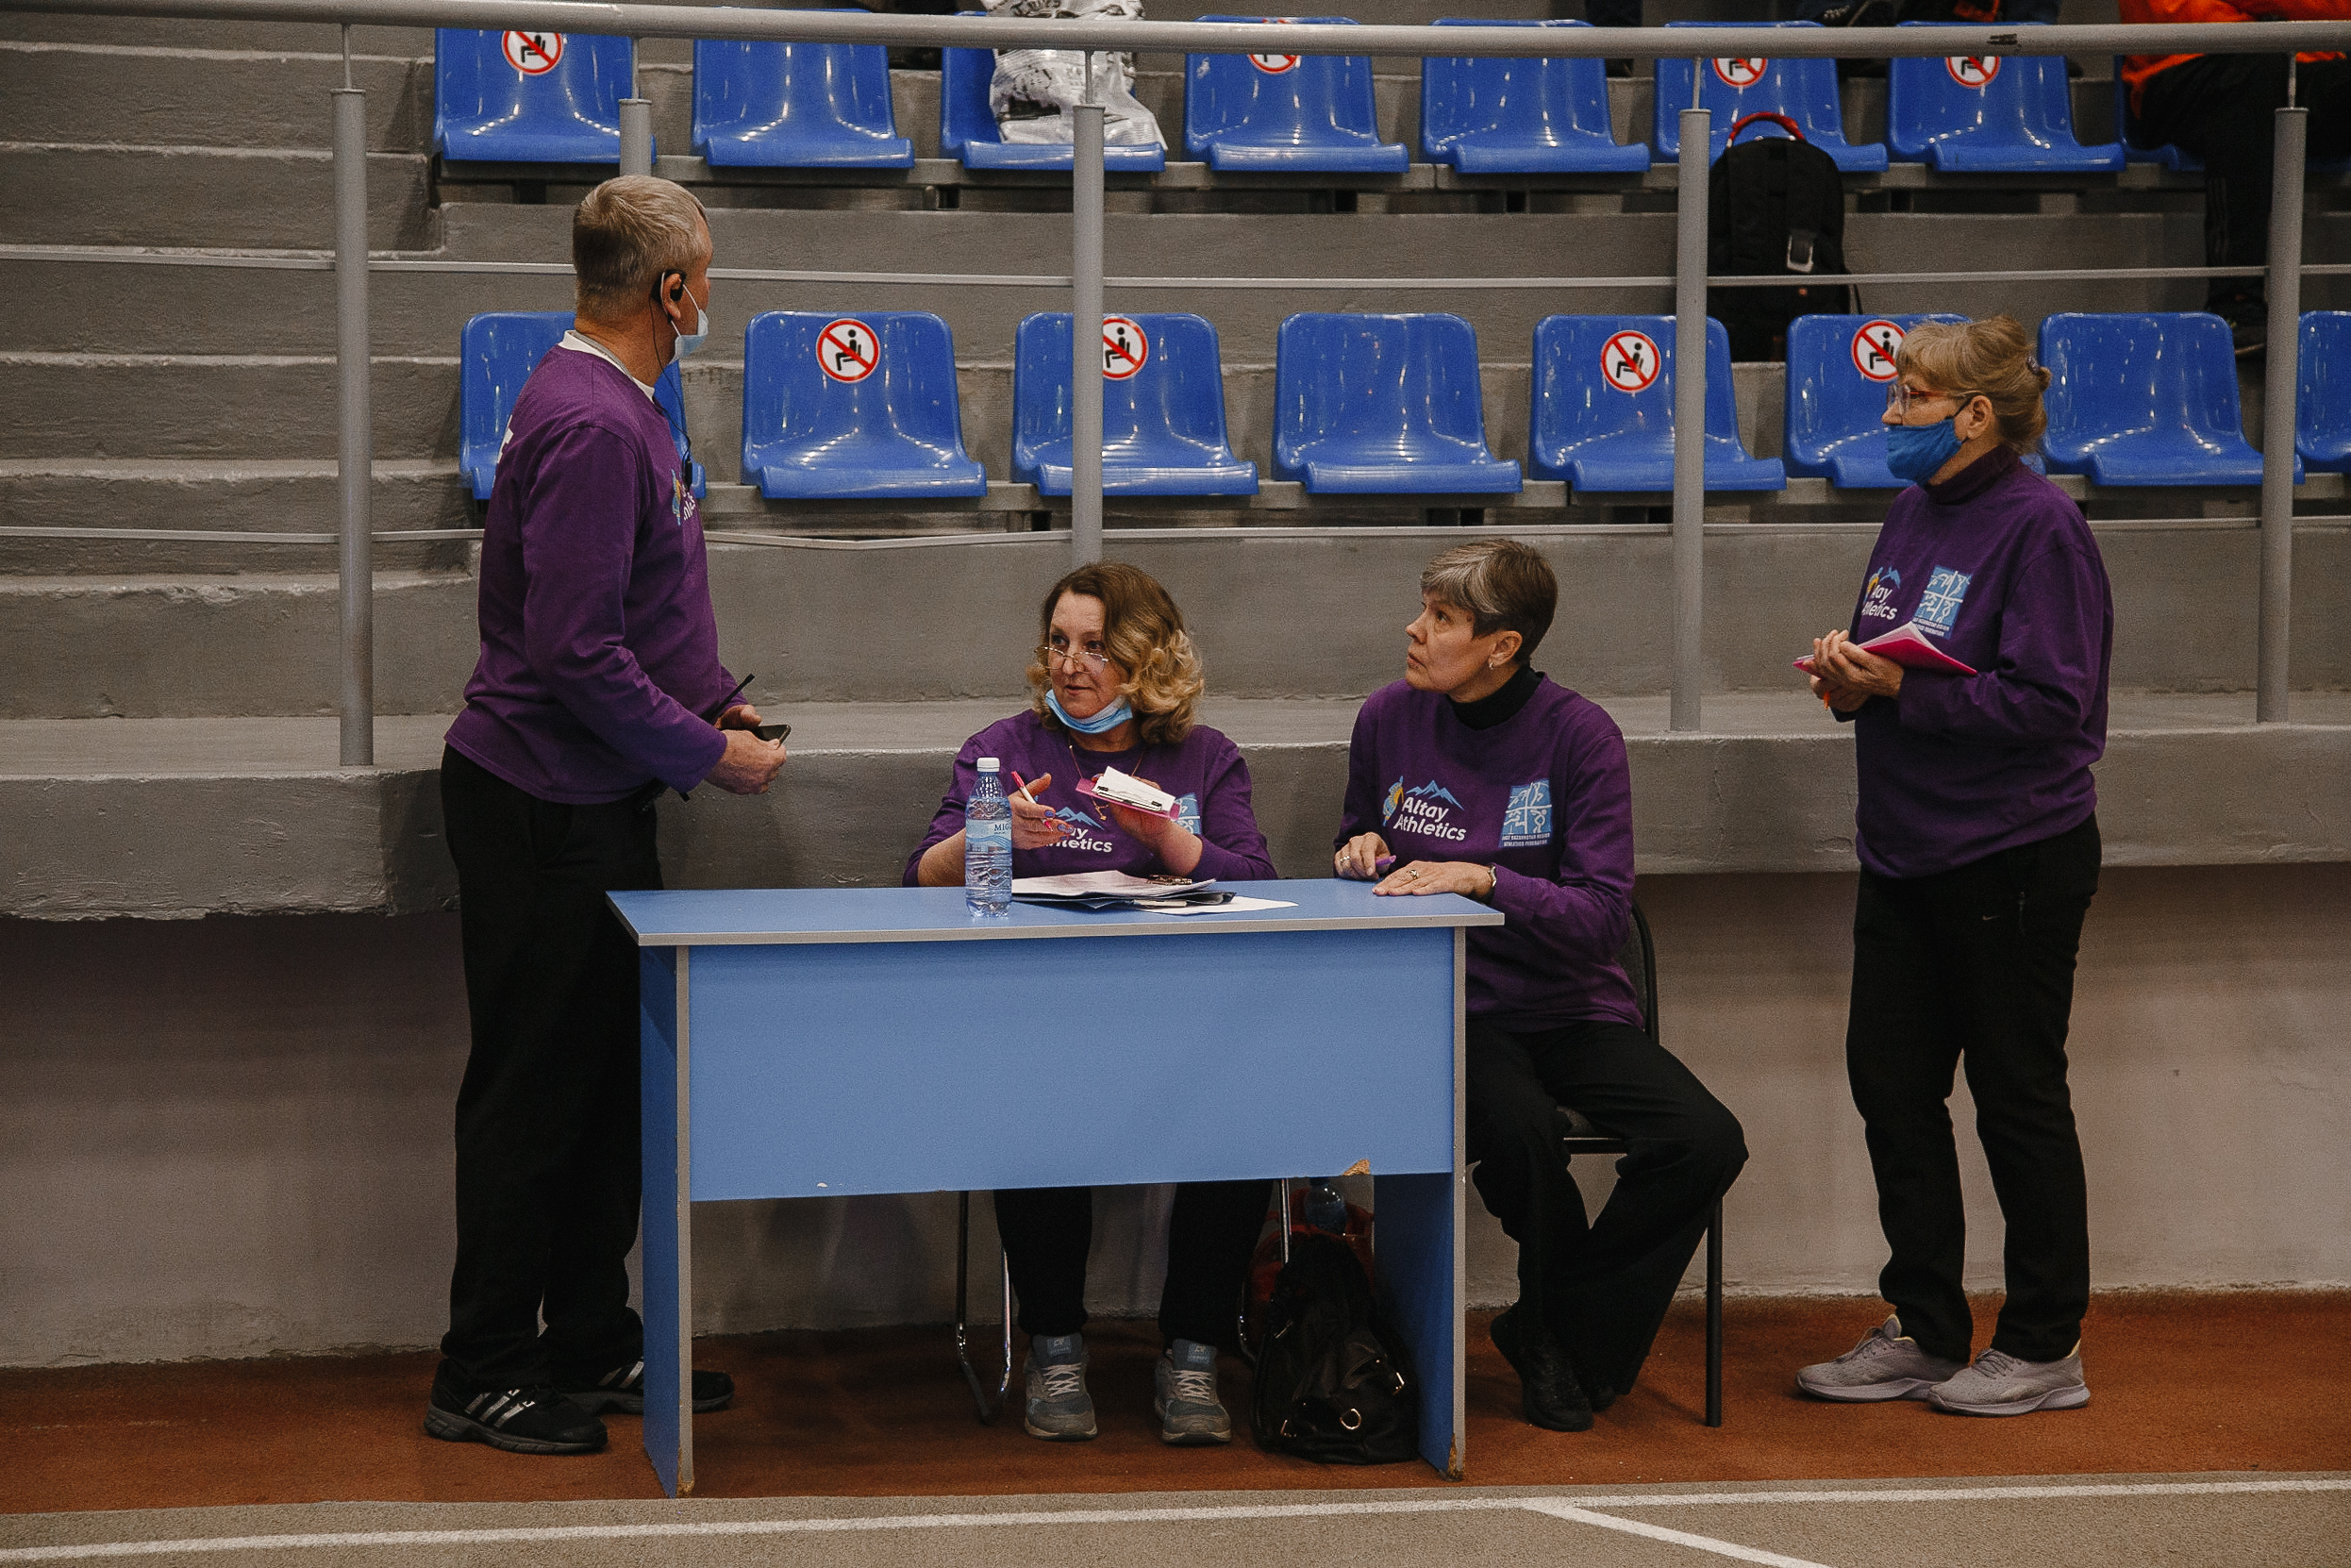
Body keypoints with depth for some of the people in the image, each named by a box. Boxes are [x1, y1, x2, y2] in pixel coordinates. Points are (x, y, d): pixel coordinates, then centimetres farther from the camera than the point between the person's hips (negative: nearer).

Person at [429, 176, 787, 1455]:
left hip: (595, 807, 10)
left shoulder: (612, 407, 12)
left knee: (608, 1076, 14)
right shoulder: (590, 425, -22)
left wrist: (709, 697, 13)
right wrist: (709, 753, -16)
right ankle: (482, 1377, 8)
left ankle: (593, 1346, 24)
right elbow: (575, 652, -26)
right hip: (545, 809, -10)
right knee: (533, 1089, -2)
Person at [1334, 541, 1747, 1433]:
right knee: (1519, 1126, -34)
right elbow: (1359, 847, 20)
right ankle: (1563, 1316, -2)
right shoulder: (1389, 717, 2)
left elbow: (1603, 916, -12)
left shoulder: (1577, 734, -7)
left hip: (1575, 1011, 1)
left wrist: (1484, 880, -23)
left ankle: (1556, 1330, -2)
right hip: (1449, 1013, 0)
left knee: (1705, 1142, -23)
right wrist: (1361, 851, -3)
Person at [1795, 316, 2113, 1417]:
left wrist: (1902, 692, -22)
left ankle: (2044, 1347, 15)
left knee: (2017, 1096, 2)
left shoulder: (2039, 527, -14)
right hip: (1905, 851, 8)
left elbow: (2053, 701, -21)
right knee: (1889, 1081, 10)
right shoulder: (1914, 514, 11)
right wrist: (1850, 672, -2)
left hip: (2012, 859, -8)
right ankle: (1924, 1333, 22)